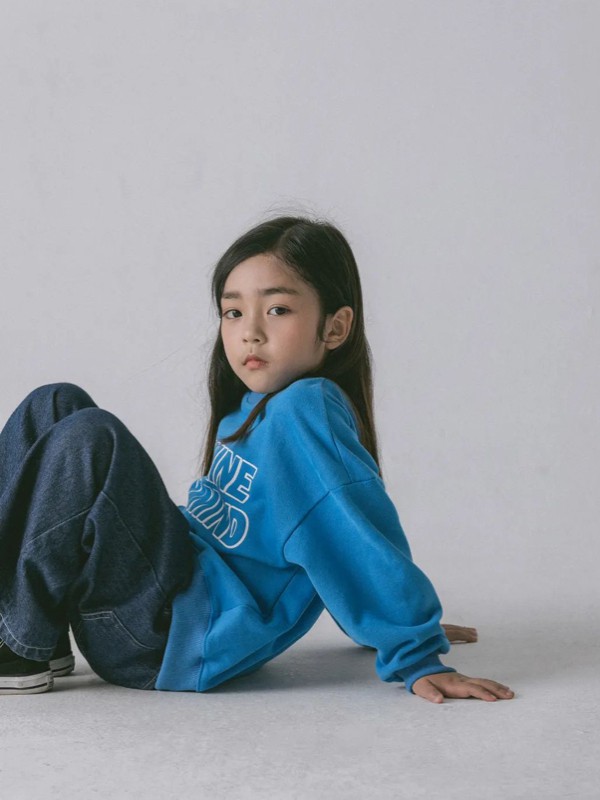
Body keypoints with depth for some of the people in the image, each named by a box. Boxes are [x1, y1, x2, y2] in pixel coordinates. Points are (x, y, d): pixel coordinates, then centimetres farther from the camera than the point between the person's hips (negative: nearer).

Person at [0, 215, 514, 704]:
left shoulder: (302, 411, -16)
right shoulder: (253, 408, 13)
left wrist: (419, 658, -20)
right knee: (57, 405, 9)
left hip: (187, 637, -10)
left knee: (89, 437, -25)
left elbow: (364, 538, -20)